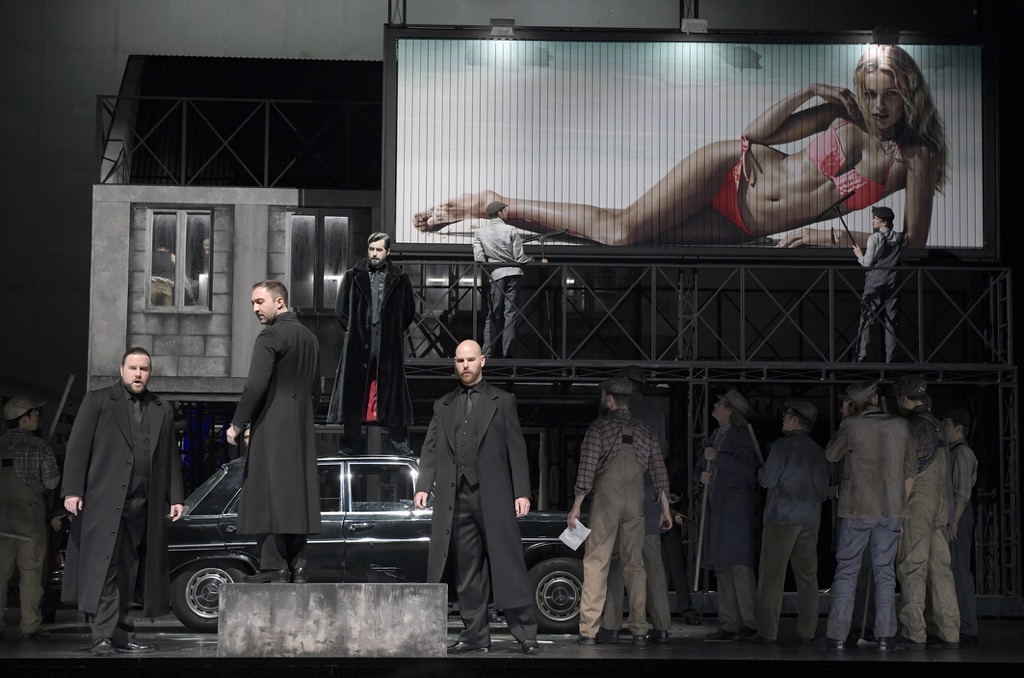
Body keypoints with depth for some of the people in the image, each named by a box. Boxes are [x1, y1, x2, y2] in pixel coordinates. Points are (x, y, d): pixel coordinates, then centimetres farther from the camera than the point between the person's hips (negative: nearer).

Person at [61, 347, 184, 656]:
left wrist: (175, 497, 10)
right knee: (104, 570, -9)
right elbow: (77, 447, 0)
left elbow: (170, 457, 18)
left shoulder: (163, 410, 18)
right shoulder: (98, 401, 6)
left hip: (144, 505, 4)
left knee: (127, 573, 6)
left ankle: (122, 635, 9)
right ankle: (103, 636, -9)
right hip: (104, 502, -4)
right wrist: (72, 490, -8)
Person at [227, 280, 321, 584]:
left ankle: (274, 567, -10)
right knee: (297, 493, 8)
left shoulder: (271, 336, -9)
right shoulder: (310, 338, 17)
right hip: (302, 431, 8)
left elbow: (256, 385, -17)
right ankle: (297, 566, 8)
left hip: (273, 427, -8)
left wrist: (237, 423, -10)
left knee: (270, 493, -7)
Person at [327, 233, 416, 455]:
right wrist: (352, 330, 8)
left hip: (389, 345, 0)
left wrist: (395, 330, 10)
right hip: (359, 344, 1)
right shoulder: (353, 276, 5)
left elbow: (409, 310, 12)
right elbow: (341, 308, 12)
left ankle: (398, 441, 7)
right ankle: (352, 443, 8)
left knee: (392, 389, 1)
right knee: (354, 390, 1)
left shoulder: (399, 278, 3)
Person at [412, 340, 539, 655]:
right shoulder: (443, 406, 18)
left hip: (493, 495, -3)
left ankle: (525, 633, -4)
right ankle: (475, 635, 8)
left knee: (507, 564, -6)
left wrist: (522, 492, -4)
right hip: (456, 497, 3)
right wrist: (423, 486, -3)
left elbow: (516, 449, 4)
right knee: (467, 570, 4)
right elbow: (430, 450, 12)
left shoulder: (502, 401, 10)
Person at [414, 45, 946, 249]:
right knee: (625, 226, -22)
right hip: (731, 172, 0)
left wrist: (835, 235, -14)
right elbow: (755, 134, 2)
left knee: (624, 238, -13)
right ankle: (490, 204, -7)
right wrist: (807, 93, -11)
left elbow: (912, 243, -9)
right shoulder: (844, 113, -1)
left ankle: (498, 209, 2)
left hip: (741, 228, 0)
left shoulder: (915, 159, -4)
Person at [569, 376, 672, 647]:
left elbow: (586, 469, -7)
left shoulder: (599, 427, -1)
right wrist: (665, 510, 15)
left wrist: (576, 506, -4)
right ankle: (639, 631, 5)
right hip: (635, 503, 4)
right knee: (634, 565, 8)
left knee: (596, 564, -3)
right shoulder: (645, 431, 12)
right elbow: (660, 472, 10)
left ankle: (588, 630, -7)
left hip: (606, 500, -4)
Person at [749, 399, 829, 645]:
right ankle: (807, 631, 7)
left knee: (771, 576, -3)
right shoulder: (818, 451, 12)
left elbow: (768, 479, -8)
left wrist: (760, 472, 12)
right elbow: (824, 491, 14)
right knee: (807, 576, 7)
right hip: (810, 519, 6)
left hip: (781, 516, -6)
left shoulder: (784, 445, -7)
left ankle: (767, 632, -6)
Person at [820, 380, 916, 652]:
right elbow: (911, 470, 7)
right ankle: (885, 635, 4)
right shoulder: (901, 426, 1)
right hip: (891, 509, 2)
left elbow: (831, 454, 8)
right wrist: (900, 503, 16)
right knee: (885, 571, 8)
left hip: (857, 509, -2)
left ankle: (837, 635, 1)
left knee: (846, 571, 3)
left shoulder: (852, 426, -9)